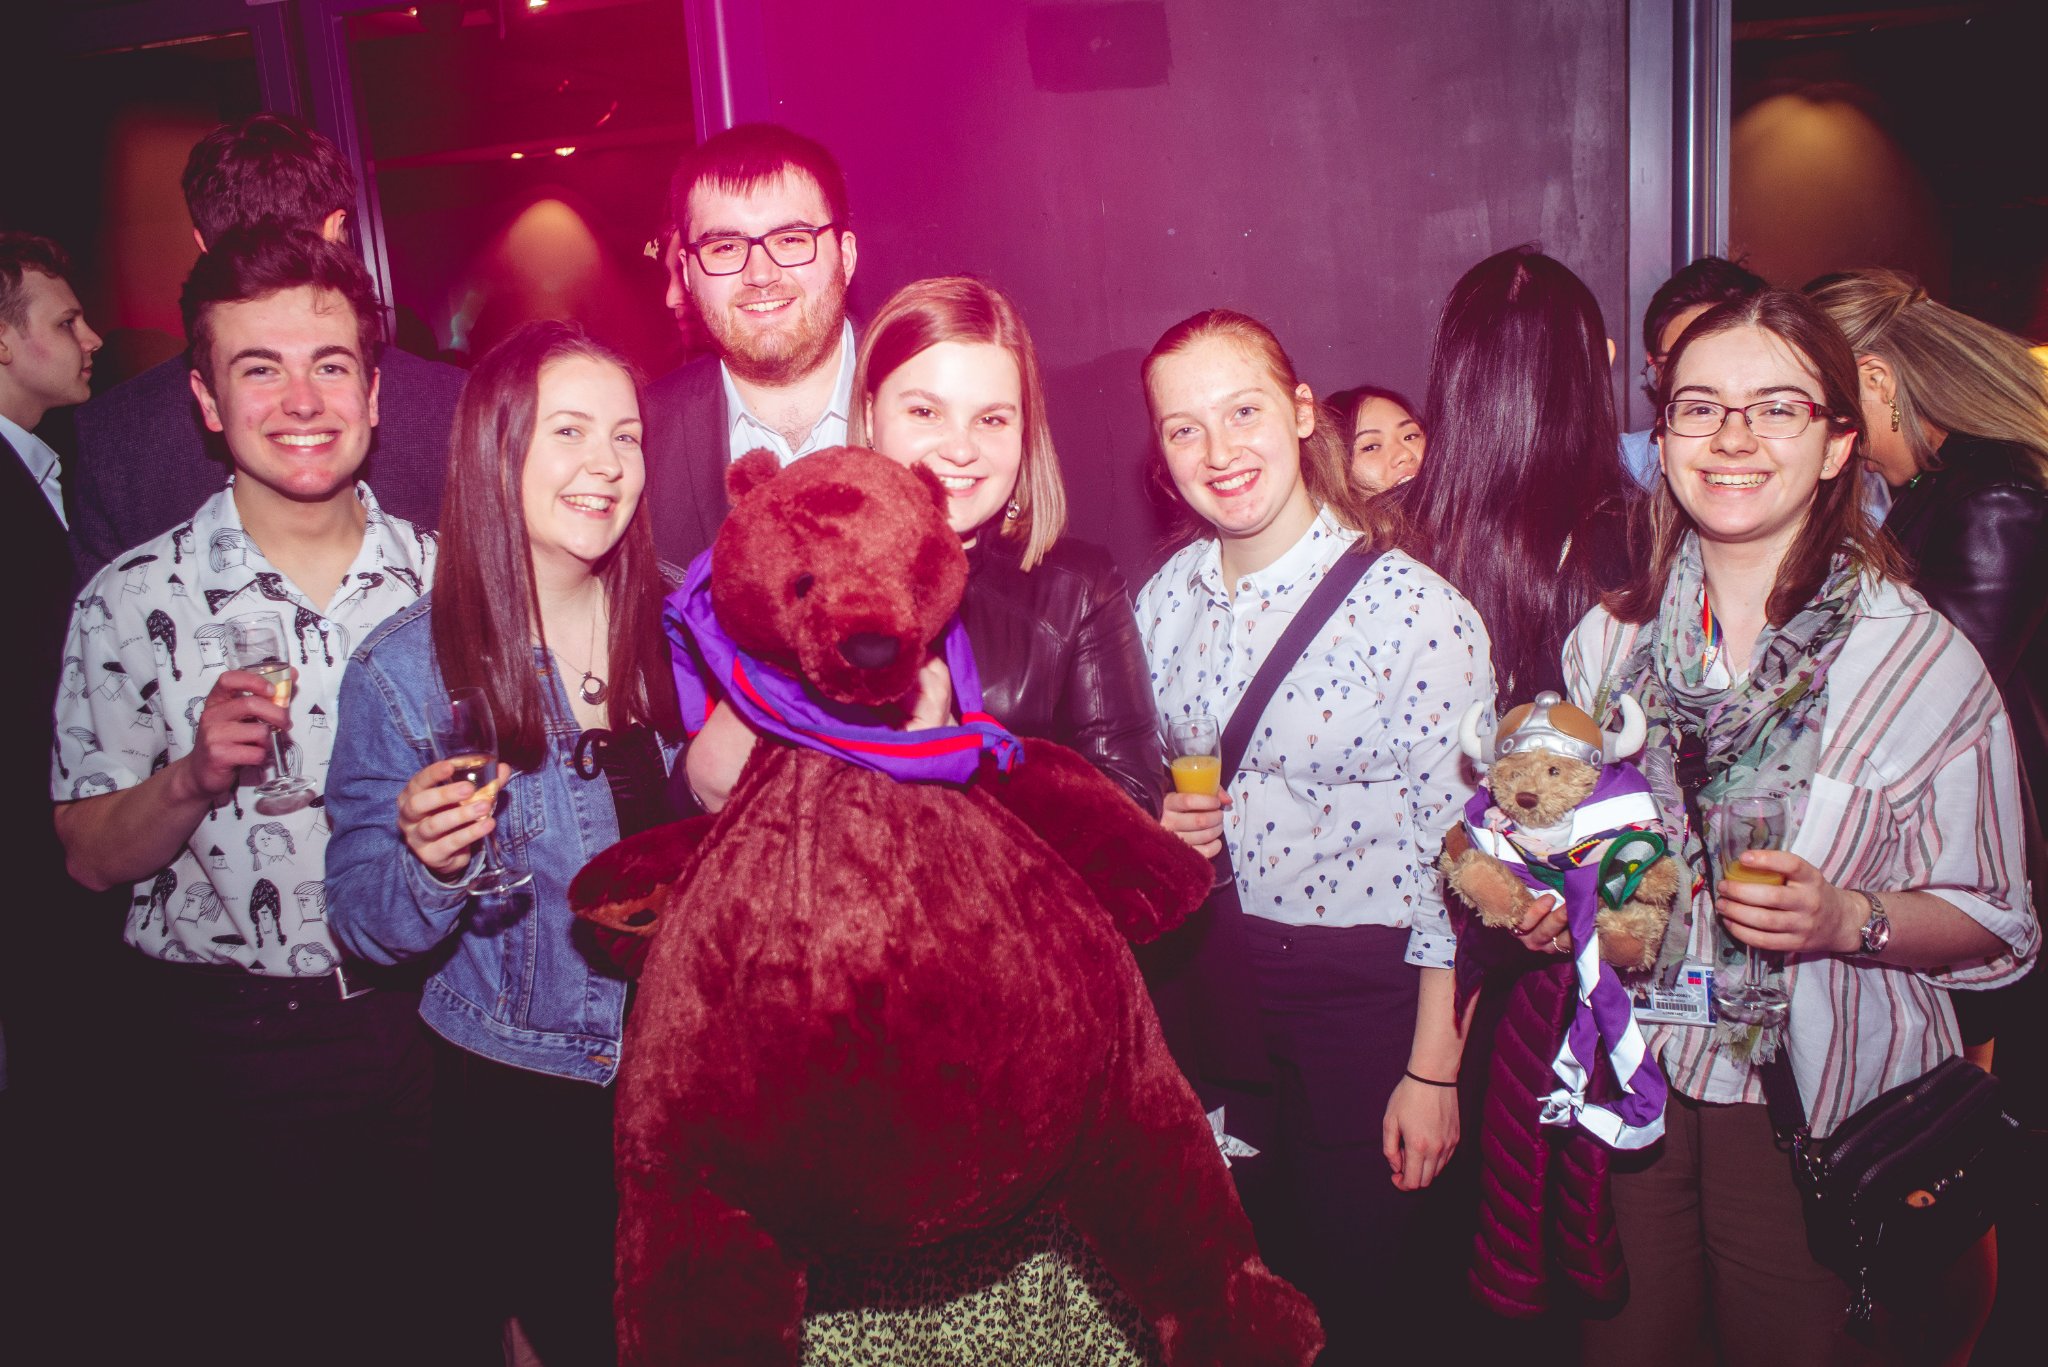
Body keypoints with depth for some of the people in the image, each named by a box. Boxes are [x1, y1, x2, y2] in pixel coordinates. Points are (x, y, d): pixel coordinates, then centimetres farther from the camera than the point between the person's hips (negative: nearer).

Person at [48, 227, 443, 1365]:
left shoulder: (444, 578, -1)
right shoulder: (135, 604, -7)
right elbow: (93, 857, -4)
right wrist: (198, 773, -21)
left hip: (422, 1031, 2)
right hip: (225, 1055, -1)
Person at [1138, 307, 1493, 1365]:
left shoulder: (1415, 609, -15)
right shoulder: (1165, 599, 1)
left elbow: (1454, 854, -12)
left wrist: (1434, 1068, -11)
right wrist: (1155, 827, -9)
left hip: (1360, 988, -4)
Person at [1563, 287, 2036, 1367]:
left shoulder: (1924, 660, -11)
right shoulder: (1606, 640, 0)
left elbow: (1996, 916, -7)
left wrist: (1851, 918, -25)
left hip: (1820, 1114, -3)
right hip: (1632, 1086, 3)